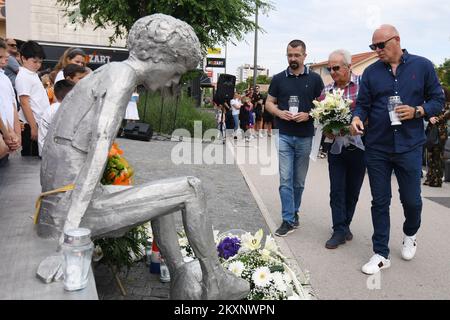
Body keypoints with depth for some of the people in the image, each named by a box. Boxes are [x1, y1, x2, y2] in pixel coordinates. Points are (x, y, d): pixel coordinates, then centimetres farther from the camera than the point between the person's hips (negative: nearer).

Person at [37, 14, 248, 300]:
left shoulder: (106, 75, 16)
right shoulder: (122, 75, -12)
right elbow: (99, 148, -23)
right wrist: (70, 230, -28)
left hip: (56, 210, 10)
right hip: (77, 213, -10)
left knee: (163, 196, 28)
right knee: (191, 188, -3)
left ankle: (182, 283, 32)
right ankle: (215, 281, 15)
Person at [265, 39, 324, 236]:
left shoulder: (314, 79, 4)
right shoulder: (278, 79, 6)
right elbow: (269, 103, 10)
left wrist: (308, 114, -14)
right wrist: (279, 113, -11)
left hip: (305, 136, 1)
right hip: (284, 135, 0)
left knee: (299, 180, 11)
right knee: (286, 179, -4)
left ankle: (294, 211, 30)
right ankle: (288, 220, 0)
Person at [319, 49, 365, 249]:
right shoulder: (326, 90, 4)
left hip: (357, 147, -2)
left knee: (353, 190, 11)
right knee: (337, 190, 2)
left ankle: (345, 224, 29)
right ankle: (340, 231, 10)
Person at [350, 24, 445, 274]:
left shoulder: (422, 66, 1)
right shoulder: (371, 72, 5)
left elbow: (438, 100, 4)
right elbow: (363, 104, 4)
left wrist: (417, 111, -14)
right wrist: (357, 118, -17)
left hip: (409, 147, -1)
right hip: (377, 148, 1)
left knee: (411, 200, 8)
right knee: (380, 202, 6)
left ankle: (410, 235, 41)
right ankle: (381, 254, 18)